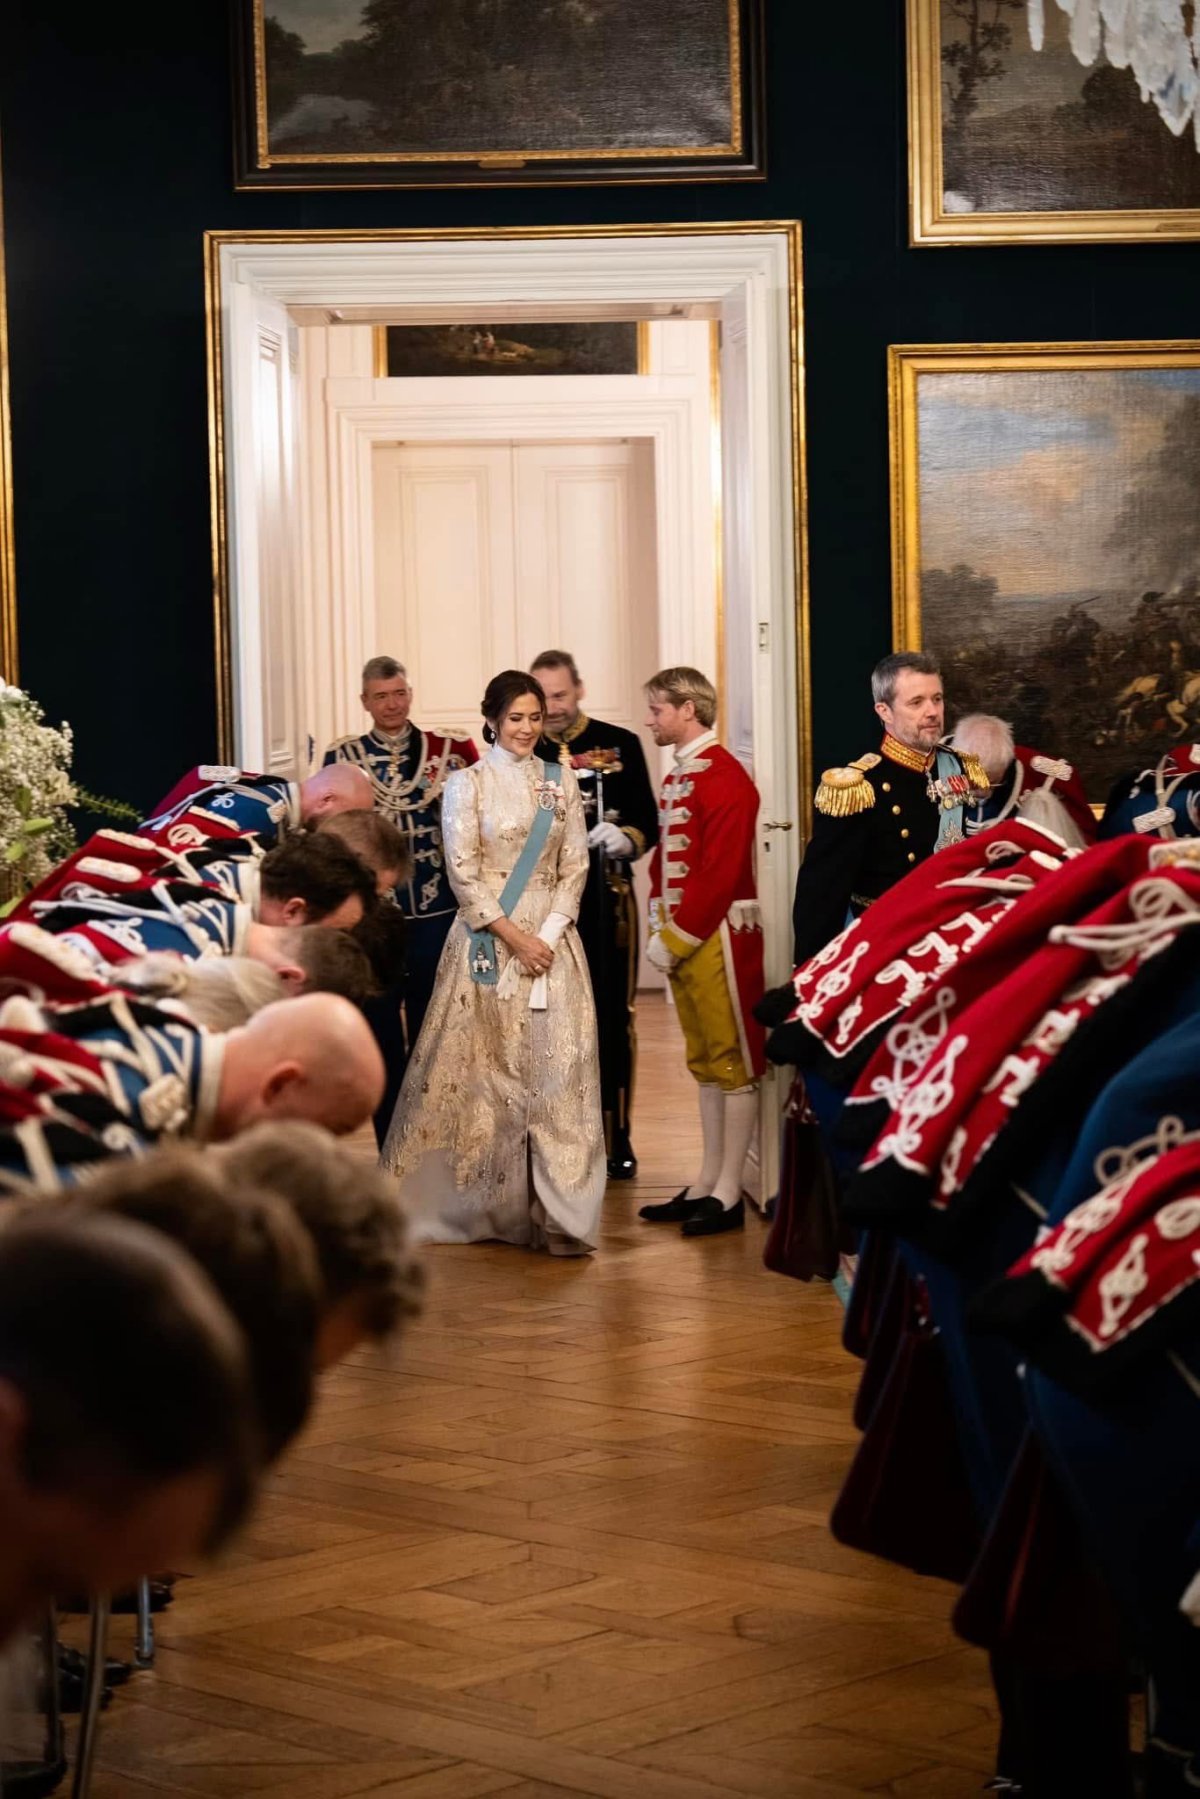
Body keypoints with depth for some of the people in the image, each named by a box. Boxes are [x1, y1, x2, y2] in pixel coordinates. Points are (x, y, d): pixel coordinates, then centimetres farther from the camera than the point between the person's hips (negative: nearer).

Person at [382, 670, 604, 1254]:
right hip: (488, 940, -2)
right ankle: (476, 1203, 10)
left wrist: (548, 934, -7)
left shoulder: (562, 782, 10)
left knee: (556, 1072, -4)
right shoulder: (467, 783, 1)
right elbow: (463, 872, -5)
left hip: (551, 940, 2)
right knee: (479, 1070, 0)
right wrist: (513, 936, -12)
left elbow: (574, 866, 7)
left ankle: (555, 1212, -4)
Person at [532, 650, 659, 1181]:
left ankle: (615, 1135, 12)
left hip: (605, 902, -1)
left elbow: (647, 826, 1)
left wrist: (623, 839, -20)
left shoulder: (619, 745, 3)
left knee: (612, 1020, 4)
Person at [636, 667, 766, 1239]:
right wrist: (660, 930, 6)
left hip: (719, 935, -10)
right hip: (681, 938, 10)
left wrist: (679, 936, -16)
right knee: (705, 1062, 13)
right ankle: (707, 1183, 19)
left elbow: (720, 871, -20)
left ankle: (729, 1193, 0)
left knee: (732, 1062, -3)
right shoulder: (677, 777, 15)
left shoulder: (724, 778, -14)